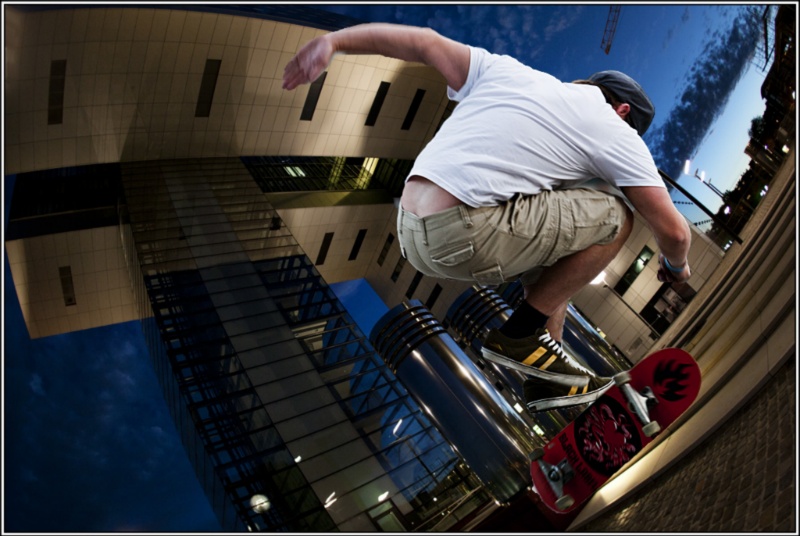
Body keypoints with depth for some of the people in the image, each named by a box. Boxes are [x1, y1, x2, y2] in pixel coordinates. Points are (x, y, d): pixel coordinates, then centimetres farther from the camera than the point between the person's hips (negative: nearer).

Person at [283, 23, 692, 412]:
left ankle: (546, 377, 26)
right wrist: (676, 265, 31)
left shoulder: (504, 70, 21)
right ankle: (520, 335, 8)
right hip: (467, 238, -7)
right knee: (615, 215, 7)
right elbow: (673, 231, 9)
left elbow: (423, 41, 18)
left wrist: (333, 42, 19)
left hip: (410, 233, 8)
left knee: (559, 232, 26)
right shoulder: (614, 130, 7)